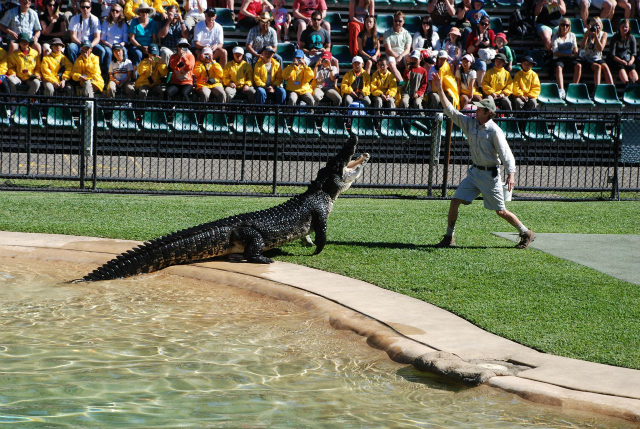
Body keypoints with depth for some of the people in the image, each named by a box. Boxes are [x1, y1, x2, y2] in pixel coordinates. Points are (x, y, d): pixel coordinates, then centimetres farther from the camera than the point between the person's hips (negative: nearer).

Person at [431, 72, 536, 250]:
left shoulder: (494, 130, -17)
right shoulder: (470, 123, 2)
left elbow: (506, 153, -20)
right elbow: (450, 111, 2)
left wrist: (511, 174, -33)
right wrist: (440, 90, -7)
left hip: (490, 174, -6)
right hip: (474, 172, 6)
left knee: (500, 211, -1)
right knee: (455, 201, -2)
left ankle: (526, 233, 16)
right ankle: (449, 237, 8)